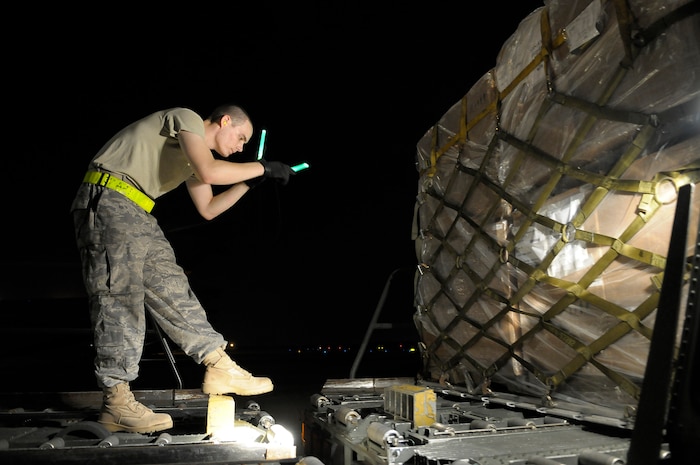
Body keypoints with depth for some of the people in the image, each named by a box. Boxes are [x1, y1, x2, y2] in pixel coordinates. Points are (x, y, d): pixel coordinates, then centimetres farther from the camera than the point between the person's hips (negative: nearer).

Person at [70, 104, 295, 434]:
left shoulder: (196, 153, 22)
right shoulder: (187, 118, -7)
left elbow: (208, 209, 22)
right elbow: (209, 173, -25)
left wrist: (248, 182, 14)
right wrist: (263, 167, -14)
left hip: (136, 215, 10)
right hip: (107, 200, -10)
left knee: (171, 289, 5)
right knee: (119, 295, -13)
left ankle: (220, 369, 7)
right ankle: (116, 404, -11)